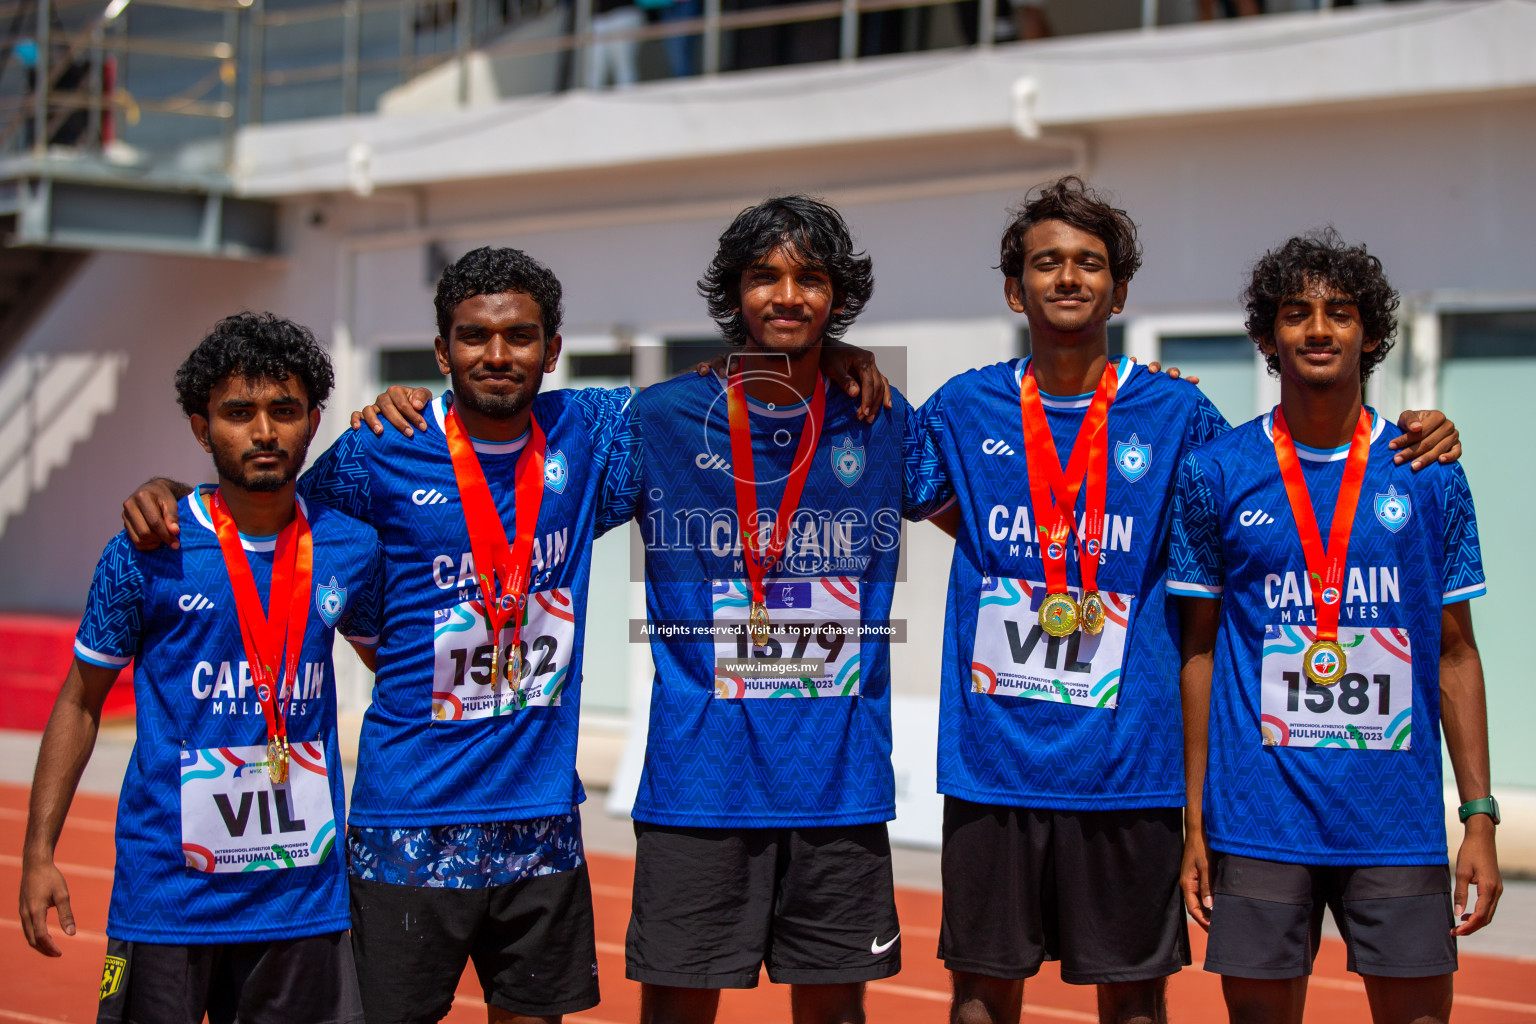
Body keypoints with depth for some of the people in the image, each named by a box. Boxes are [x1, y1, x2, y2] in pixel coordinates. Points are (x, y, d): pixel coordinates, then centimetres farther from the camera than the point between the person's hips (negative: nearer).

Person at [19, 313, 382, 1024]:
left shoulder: (350, 550, 3)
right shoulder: (146, 552, -5)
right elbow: (80, 702, 2)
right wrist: (39, 853, -2)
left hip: (305, 889, 3)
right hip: (168, 892, -2)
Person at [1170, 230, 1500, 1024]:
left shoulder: (1429, 475, 5)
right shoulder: (1215, 474, 3)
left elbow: (1456, 654, 7)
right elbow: (1199, 652, 6)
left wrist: (1480, 817, 1)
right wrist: (1193, 823, 2)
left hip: (1398, 822, 1)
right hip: (1259, 818, -1)